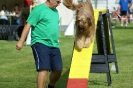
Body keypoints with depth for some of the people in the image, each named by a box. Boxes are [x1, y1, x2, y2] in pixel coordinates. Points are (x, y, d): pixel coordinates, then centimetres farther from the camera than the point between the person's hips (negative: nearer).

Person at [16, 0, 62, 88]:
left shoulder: (55, 11, 17)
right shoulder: (39, 9, -7)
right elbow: (28, 25, -11)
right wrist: (21, 41, -17)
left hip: (54, 45, 7)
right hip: (41, 43, -7)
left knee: (58, 70, 8)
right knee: (44, 69, -19)